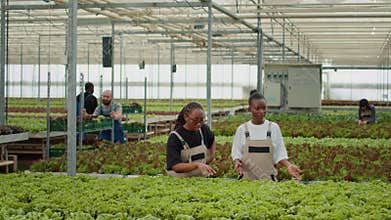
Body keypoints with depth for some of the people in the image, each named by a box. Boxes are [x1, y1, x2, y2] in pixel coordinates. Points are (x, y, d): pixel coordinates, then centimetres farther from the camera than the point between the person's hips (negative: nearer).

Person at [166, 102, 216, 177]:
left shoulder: (203, 129, 5)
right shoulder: (174, 137, -11)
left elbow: (212, 140, 31)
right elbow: (175, 166, -21)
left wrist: (211, 156, 18)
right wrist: (197, 165, -31)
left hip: (202, 178, 5)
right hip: (180, 179, -5)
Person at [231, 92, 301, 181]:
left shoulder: (274, 127, 2)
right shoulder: (242, 129, 2)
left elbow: (280, 154, 4)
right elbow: (236, 153, 7)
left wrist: (288, 165, -13)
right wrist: (237, 162, -14)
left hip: (268, 178, 0)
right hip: (247, 178, 0)